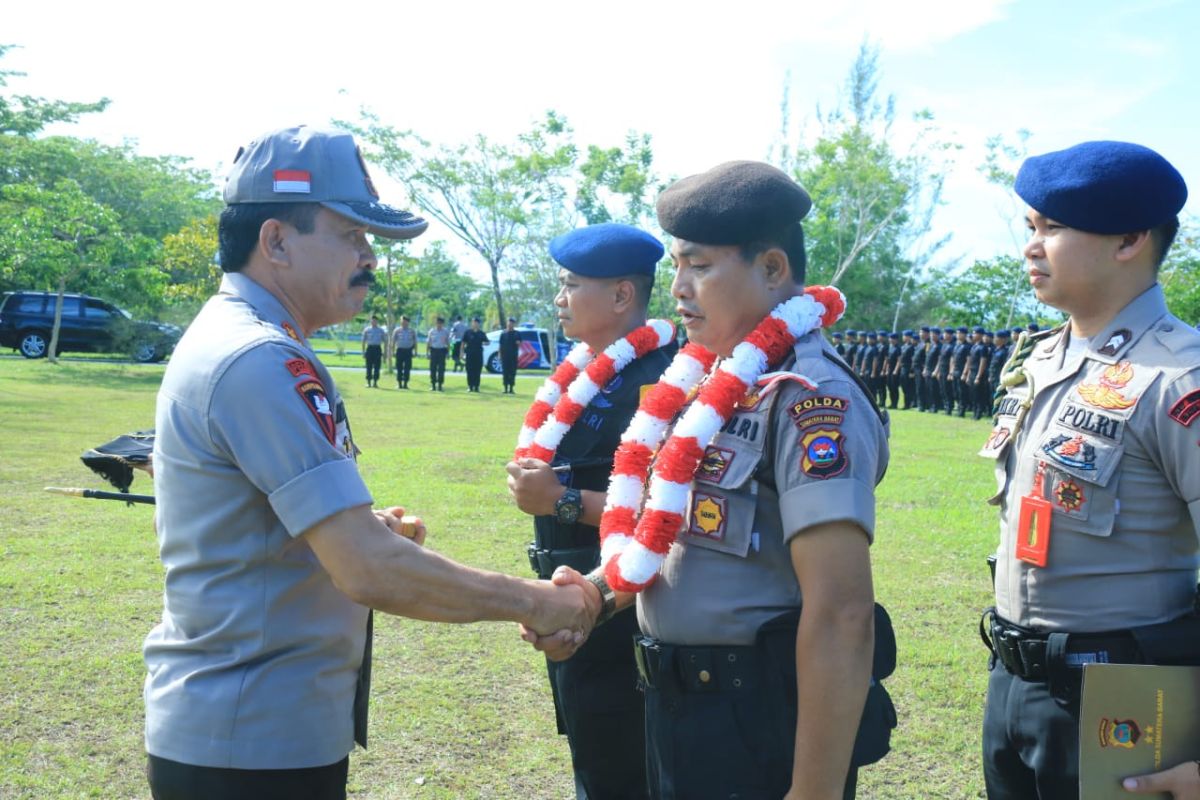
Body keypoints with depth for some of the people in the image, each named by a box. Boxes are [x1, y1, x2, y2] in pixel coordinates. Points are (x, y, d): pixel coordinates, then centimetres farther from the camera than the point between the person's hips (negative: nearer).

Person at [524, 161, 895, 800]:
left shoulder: (809, 401, -20)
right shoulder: (717, 385, 8)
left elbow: (840, 616, -26)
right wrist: (601, 590, 1)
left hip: (760, 730, -9)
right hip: (678, 711, 9)